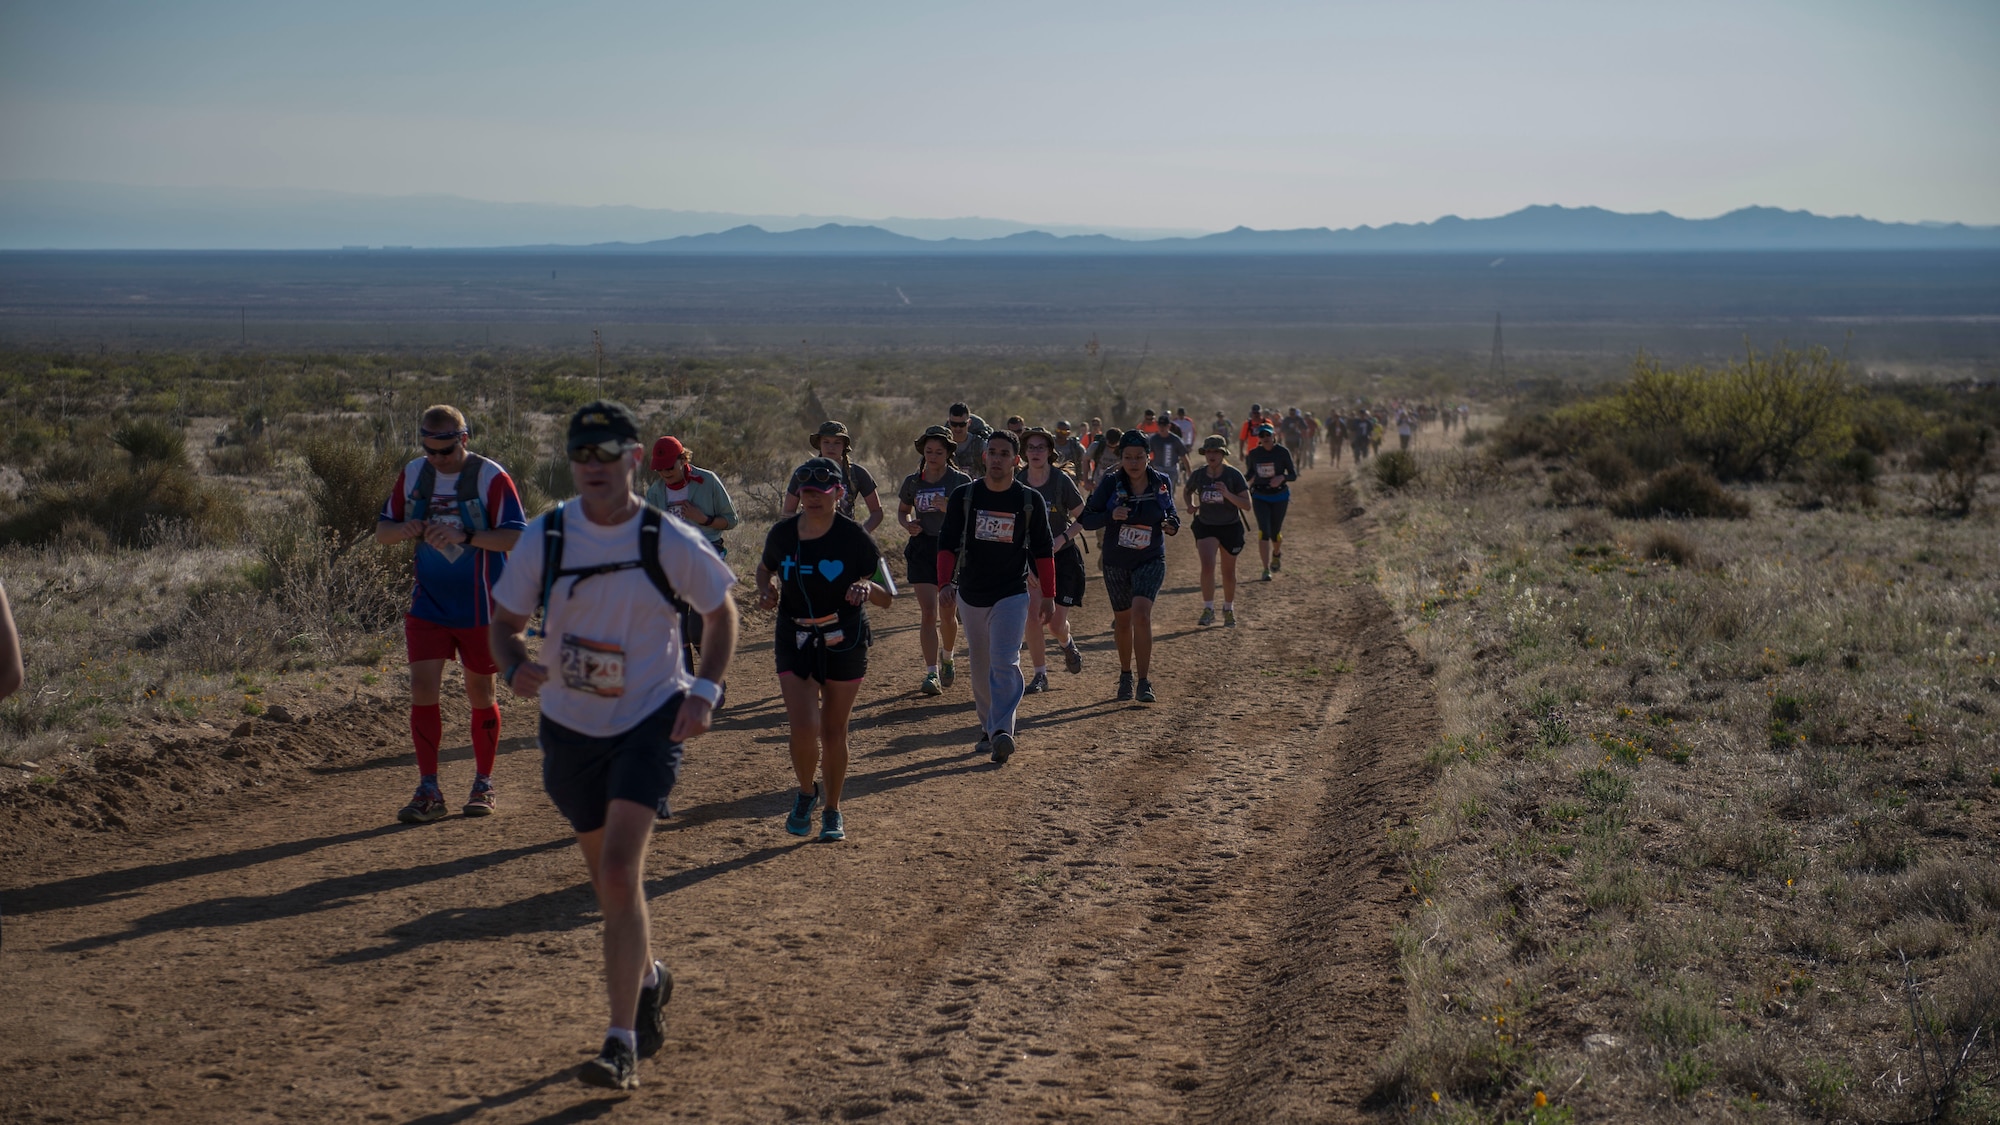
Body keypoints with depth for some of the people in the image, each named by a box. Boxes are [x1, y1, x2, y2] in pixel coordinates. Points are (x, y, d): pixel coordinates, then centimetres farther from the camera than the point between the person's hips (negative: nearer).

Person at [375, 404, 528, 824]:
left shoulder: (491, 477, -11)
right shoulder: (412, 475, 3)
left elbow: (516, 538, -17)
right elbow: (381, 530, 9)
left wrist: (464, 536, -30)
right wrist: (404, 530, -15)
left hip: (480, 608, -3)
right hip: (427, 604, 3)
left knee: (480, 694, 7)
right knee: (422, 689, -6)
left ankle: (484, 784, 21)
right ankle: (428, 791, -1)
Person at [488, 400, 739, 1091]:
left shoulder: (670, 541, -11)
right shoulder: (544, 537, -6)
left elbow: (721, 615, 3)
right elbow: (505, 621, 3)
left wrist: (704, 690, -11)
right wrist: (516, 666, -19)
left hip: (650, 722, -3)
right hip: (570, 727, 3)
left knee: (619, 872, -17)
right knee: (609, 878, 15)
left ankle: (622, 1043, -12)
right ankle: (647, 979, 44)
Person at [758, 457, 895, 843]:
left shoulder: (855, 537, -11)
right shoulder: (782, 533, -4)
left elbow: (887, 597, -7)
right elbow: (765, 569, 18)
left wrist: (867, 587, -28)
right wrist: (767, 591, -4)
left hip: (844, 643, -1)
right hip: (794, 641, 1)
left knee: (834, 730, 8)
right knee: (804, 729, -12)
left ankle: (832, 810, 28)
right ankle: (806, 792, 19)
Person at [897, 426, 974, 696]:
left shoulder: (960, 481, -3)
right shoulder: (913, 481, 4)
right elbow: (902, 510, 18)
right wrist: (907, 524, -4)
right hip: (922, 549, 1)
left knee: (947, 614, 9)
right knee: (928, 613, -9)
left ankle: (947, 660, 38)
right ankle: (931, 674, -10)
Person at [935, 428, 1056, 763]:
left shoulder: (1030, 500, -3)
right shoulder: (964, 496, -1)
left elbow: (1043, 550, 4)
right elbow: (947, 543, -3)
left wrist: (1048, 595, 3)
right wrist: (945, 582, -19)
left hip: (1012, 595, -3)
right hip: (971, 595, 3)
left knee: (1004, 663, -18)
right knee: (980, 667, 11)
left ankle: (1002, 732, -26)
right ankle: (988, 726, 26)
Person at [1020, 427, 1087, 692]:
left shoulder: (1061, 480, -12)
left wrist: (1063, 538, -19)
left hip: (1063, 556, -2)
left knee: (1056, 623, -2)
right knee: (1031, 612, -16)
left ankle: (1067, 645, 36)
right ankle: (1040, 675, -4)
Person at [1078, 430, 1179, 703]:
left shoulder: (1161, 483, -4)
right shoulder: (1110, 484, -10)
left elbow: (1170, 513, 13)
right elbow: (1087, 519, -9)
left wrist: (1172, 524, -10)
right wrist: (1111, 515, -28)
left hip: (1150, 561, -1)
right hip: (1115, 563, 1)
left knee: (1141, 614, -20)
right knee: (1123, 620, 13)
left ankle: (1145, 682, -15)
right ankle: (1125, 676, 35)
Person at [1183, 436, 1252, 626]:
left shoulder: (1233, 475, -13)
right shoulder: (1198, 475, -6)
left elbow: (1247, 505, -15)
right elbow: (1188, 492, 16)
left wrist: (1227, 494, -29)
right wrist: (1191, 505, -5)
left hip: (1230, 528, -1)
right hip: (1205, 526, 1)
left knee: (1228, 572, 10)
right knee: (1207, 565, -20)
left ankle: (1229, 609, 33)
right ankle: (1208, 610, -12)